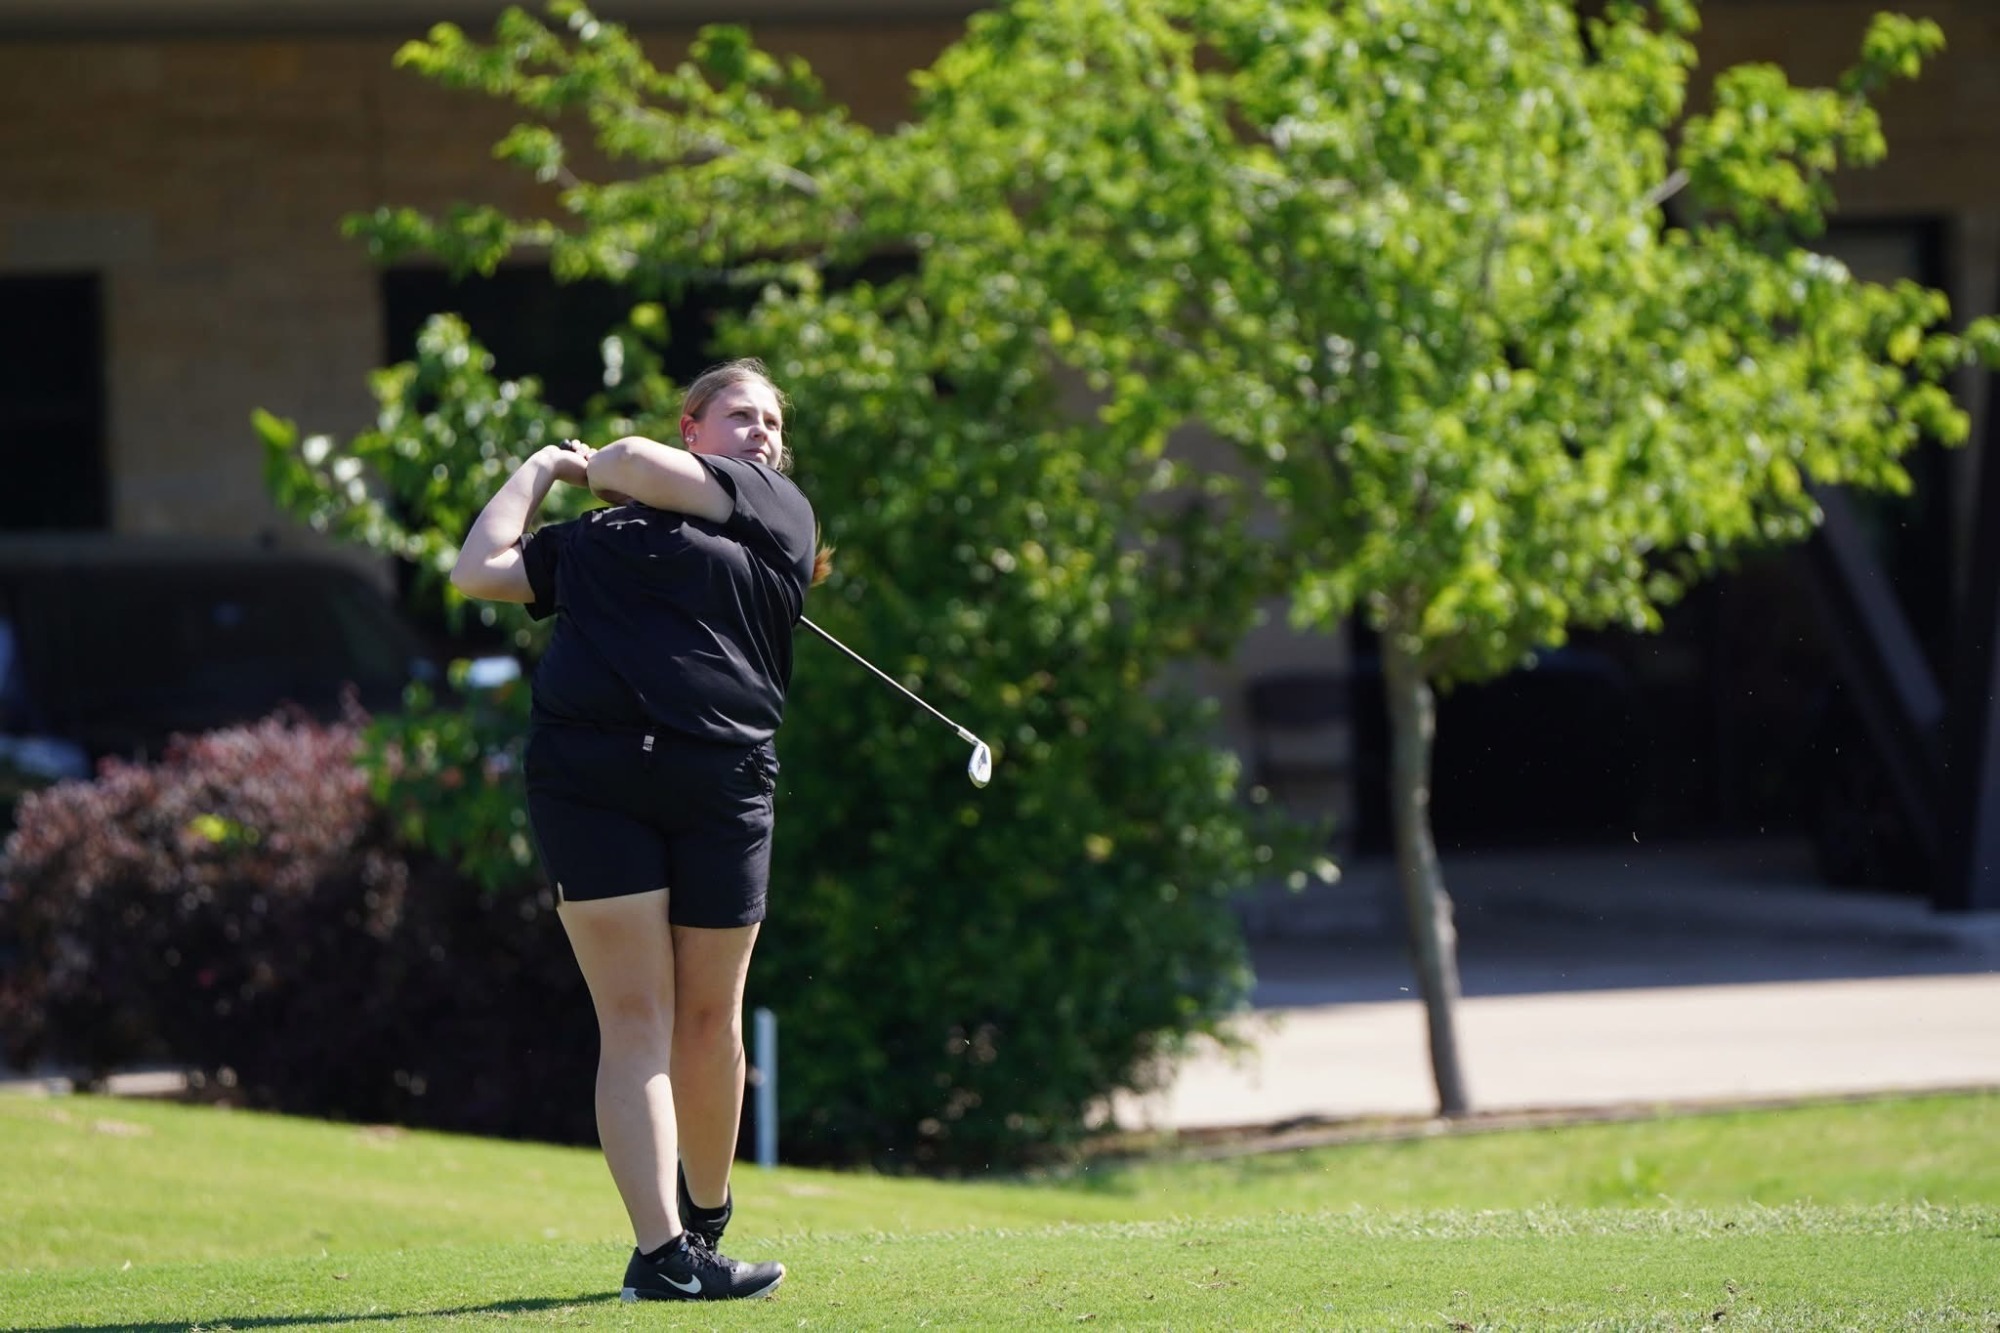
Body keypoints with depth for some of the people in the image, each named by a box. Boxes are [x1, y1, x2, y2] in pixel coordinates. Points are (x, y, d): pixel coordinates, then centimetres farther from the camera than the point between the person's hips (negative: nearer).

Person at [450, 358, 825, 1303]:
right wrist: (543, 468, 25)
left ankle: (705, 1223, 28)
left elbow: (636, 466, 3)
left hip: (722, 787, 0)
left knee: (708, 1018, 6)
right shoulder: (593, 538, 20)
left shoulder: (775, 508, 14)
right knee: (635, 1019, -7)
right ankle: (659, 1254, -13)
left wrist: (594, 467, 24)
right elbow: (478, 571, 17)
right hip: (588, 785, 0)